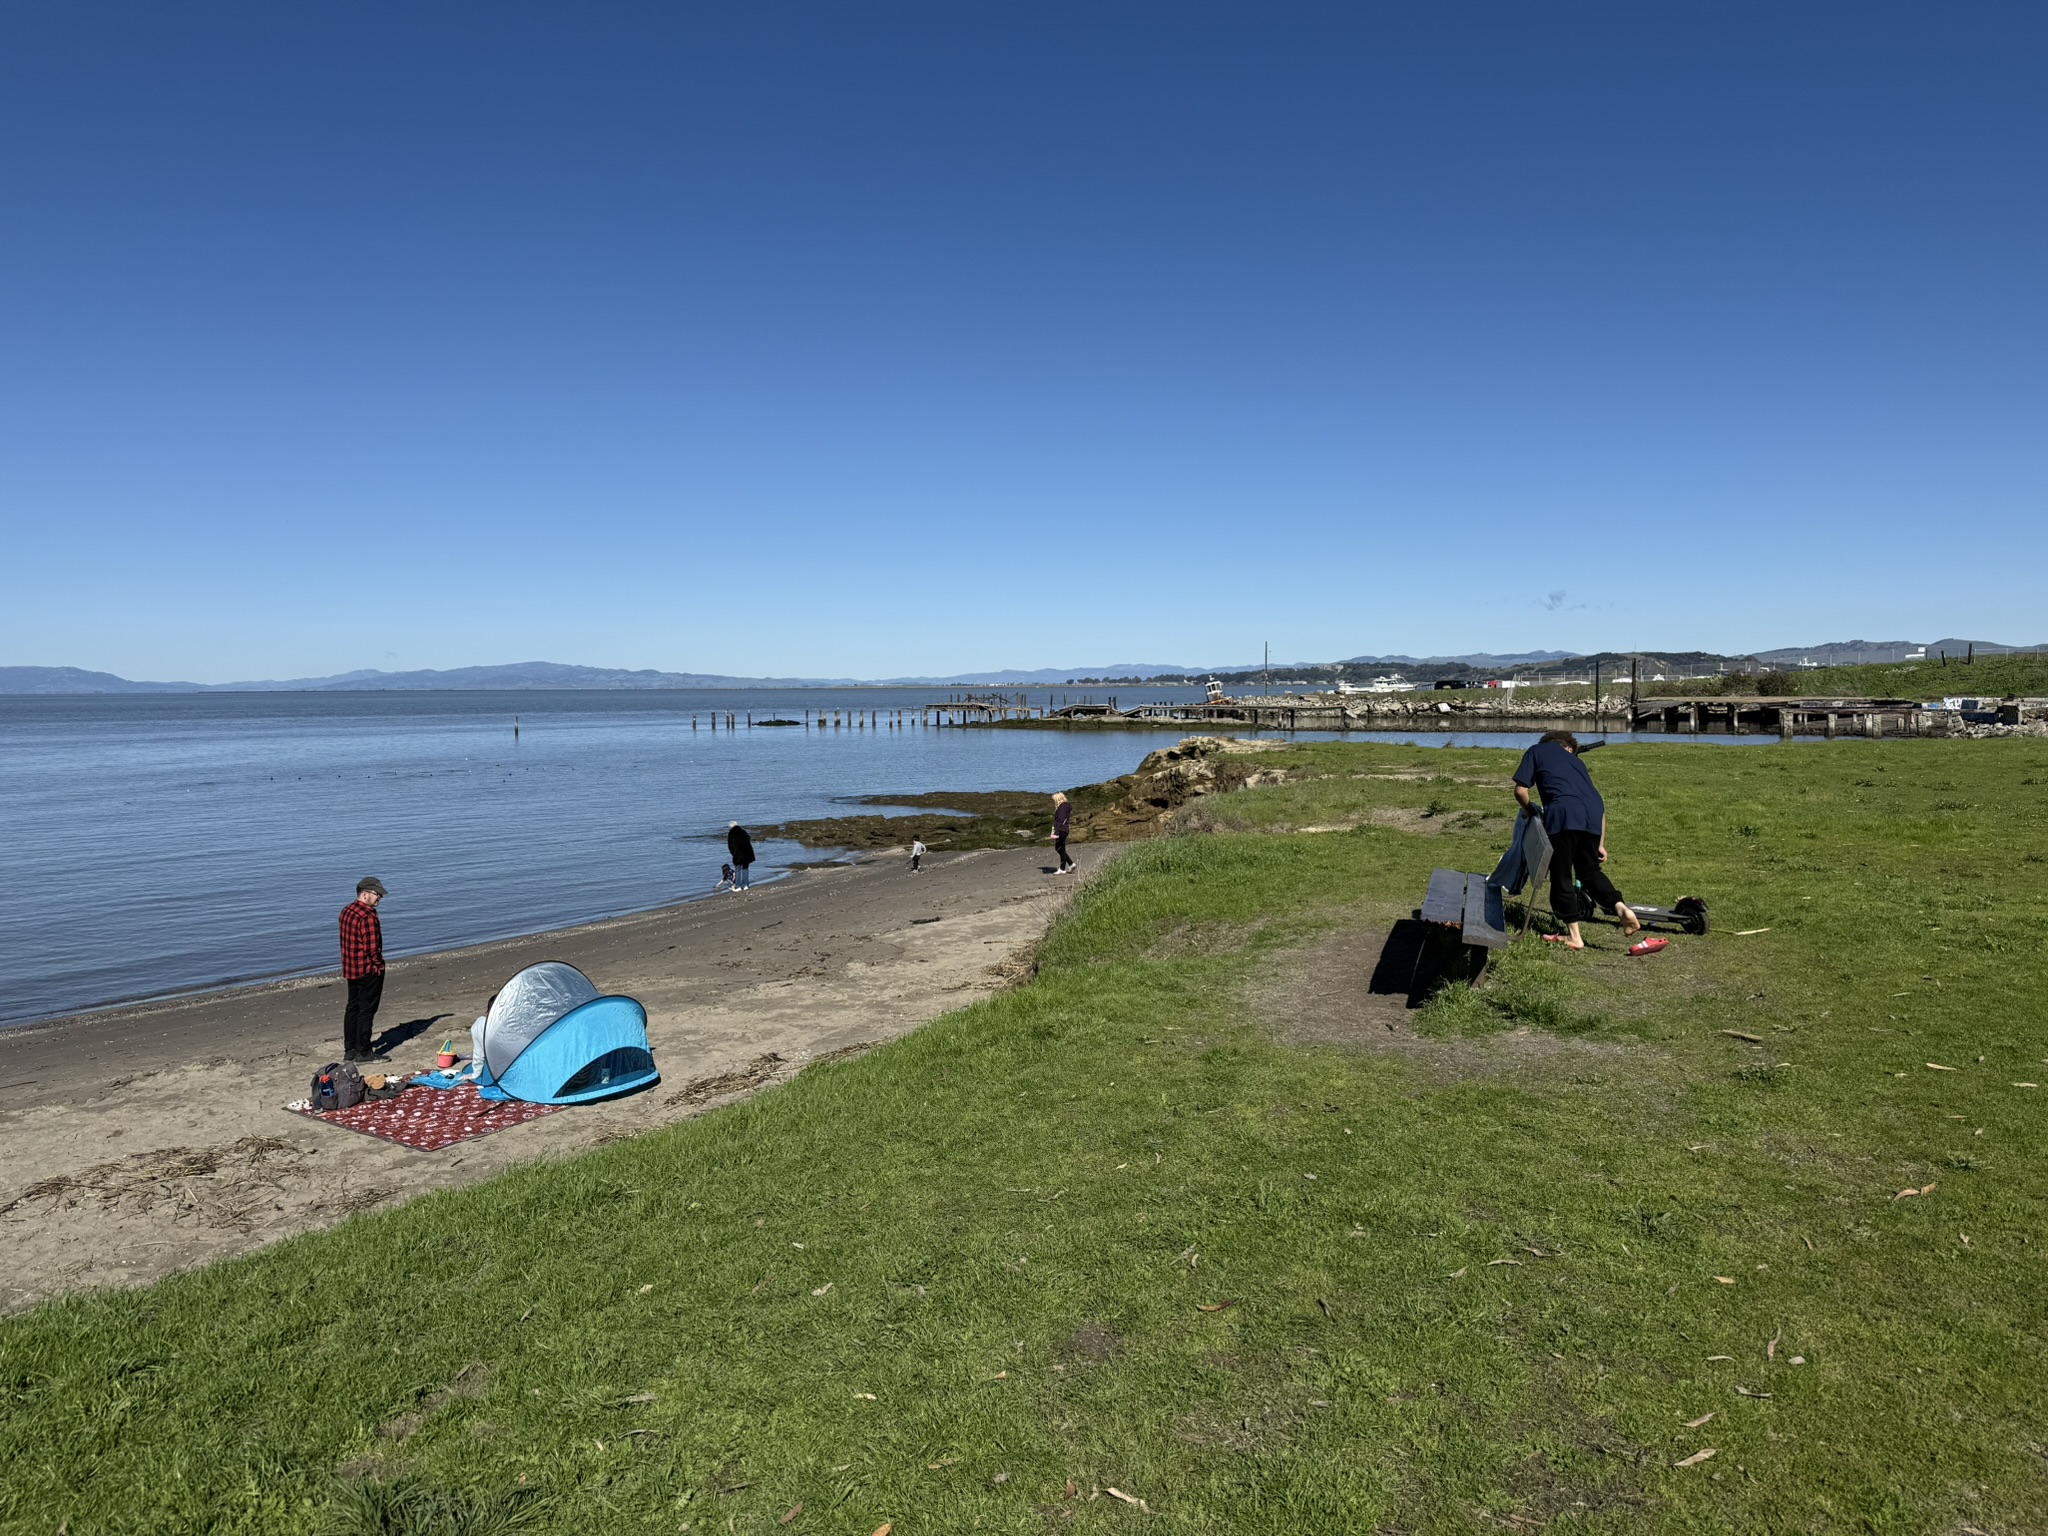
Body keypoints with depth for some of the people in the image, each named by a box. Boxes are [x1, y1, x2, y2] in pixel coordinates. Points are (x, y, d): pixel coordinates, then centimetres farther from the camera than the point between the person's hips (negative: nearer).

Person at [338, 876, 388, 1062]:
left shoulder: (347, 911, 9)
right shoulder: (368, 916, -21)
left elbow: (346, 941, 15)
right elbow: (372, 947, -24)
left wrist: (347, 967, 20)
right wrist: (379, 964, -8)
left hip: (350, 969, 9)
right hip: (369, 970, -9)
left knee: (353, 1008, 15)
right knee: (366, 1010, -1)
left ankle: (349, 1050, 22)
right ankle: (362, 1052, 3)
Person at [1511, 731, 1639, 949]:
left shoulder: (1536, 751, 24)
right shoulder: (1576, 760, 34)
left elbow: (1520, 790, 10)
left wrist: (1531, 812, 29)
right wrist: (1601, 845, 30)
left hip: (1563, 812, -5)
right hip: (1594, 812, 5)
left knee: (1561, 876, 6)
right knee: (1589, 870, 23)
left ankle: (1574, 936, 8)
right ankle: (1621, 908, 4)